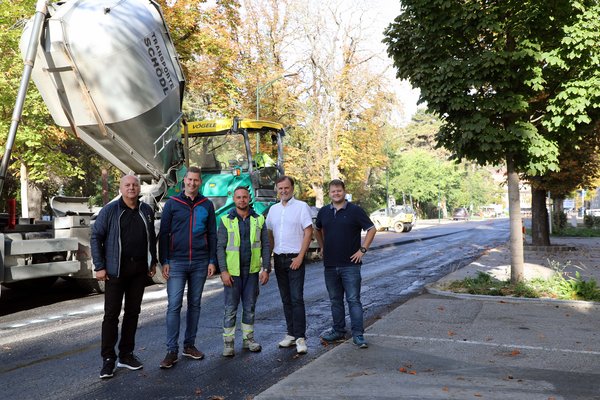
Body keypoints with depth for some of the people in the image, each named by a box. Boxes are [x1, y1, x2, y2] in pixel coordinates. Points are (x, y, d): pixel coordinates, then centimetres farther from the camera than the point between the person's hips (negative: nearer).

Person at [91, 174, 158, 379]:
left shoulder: (146, 211, 8)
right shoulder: (110, 210, -5)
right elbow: (96, 237, -5)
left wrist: (153, 262, 14)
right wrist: (99, 266, -10)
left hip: (139, 269, 5)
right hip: (116, 269, -4)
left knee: (133, 312, 10)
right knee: (111, 313, -2)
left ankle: (126, 354, 21)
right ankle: (108, 359, 6)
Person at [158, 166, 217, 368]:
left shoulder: (207, 205, 7)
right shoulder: (172, 203, 2)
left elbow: (212, 234, 9)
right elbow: (163, 234, 2)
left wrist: (212, 261, 3)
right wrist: (164, 261, -4)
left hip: (200, 263, 2)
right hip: (177, 262, -2)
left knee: (195, 305, 9)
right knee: (173, 306, -5)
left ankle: (189, 345, 20)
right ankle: (172, 351, -1)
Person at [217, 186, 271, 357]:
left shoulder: (259, 220, 5)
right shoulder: (226, 220, -1)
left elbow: (265, 246, 5)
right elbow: (220, 247, -4)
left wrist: (266, 269, -2)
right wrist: (224, 271, -11)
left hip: (252, 271, 2)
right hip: (232, 272, -2)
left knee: (250, 307, 11)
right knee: (230, 309, 2)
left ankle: (248, 338, 23)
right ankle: (228, 341, 11)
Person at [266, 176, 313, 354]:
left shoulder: (301, 206, -4)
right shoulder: (273, 209, 13)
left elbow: (308, 232, -8)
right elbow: (269, 234, 18)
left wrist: (300, 257, -14)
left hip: (295, 259, -6)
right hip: (279, 259, 6)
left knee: (297, 299, -8)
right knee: (286, 299, 10)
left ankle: (300, 338, -4)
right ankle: (291, 334, 18)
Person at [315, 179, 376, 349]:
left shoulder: (355, 211, -5)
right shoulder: (323, 212, 9)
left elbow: (371, 229, -4)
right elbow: (317, 230, 26)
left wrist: (362, 249, -8)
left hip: (350, 264, -5)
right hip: (330, 265, 5)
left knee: (353, 300, -4)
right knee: (335, 300, 13)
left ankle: (358, 334, 1)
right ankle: (338, 330, 25)